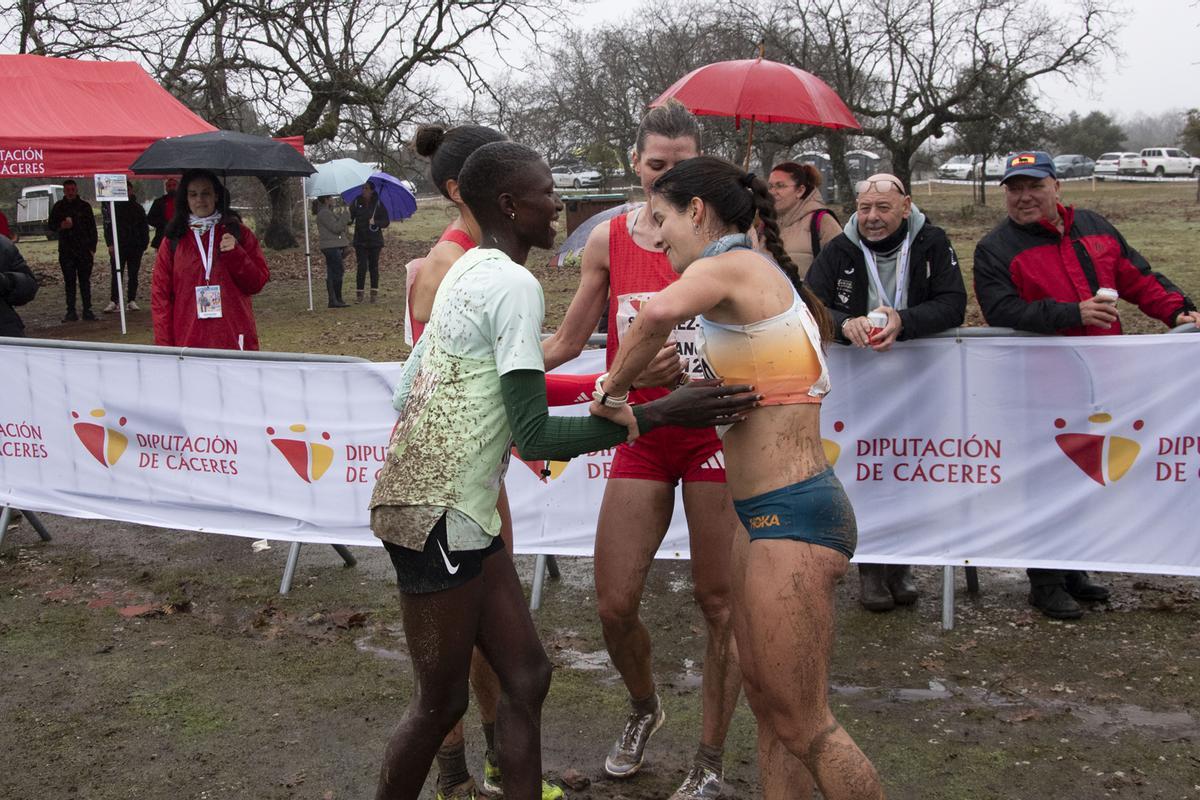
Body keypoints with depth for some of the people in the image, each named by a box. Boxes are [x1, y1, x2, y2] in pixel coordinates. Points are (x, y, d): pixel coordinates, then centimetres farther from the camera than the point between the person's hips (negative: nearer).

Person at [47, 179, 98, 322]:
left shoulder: (84, 206, 6)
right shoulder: (59, 207, 9)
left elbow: (92, 228, 8)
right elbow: (50, 225, 14)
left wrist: (92, 247, 0)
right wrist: (61, 226, -9)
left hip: (84, 250, -1)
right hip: (66, 250, 1)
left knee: (85, 281, 1)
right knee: (69, 282, 1)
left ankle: (87, 310, 5)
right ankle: (71, 312, 3)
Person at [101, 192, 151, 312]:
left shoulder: (138, 208, 12)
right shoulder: (114, 207, 3)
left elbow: (144, 228, 15)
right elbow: (108, 226, 0)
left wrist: (144, 244, 4)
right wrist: (110, 244, -10)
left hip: (135, 247, 2)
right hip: (119, 246, -2)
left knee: (133, 274, 4)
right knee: (116, 274, -6)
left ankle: (132, 301, 8)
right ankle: (114, 301, -5)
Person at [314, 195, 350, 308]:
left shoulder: (328, 212, 20)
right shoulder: (324, 213, -13)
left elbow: (336, 228, 24)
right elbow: (336, 228, -18)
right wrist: (343, 217, -12)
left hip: (332, 247, 11)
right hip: (331, 247, -11)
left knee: (332, 274, 10)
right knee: (337, 272, -11)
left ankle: (333, 300, 12)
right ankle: (337, 300, -10)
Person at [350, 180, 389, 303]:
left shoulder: (378, 204, -1)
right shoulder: (356, 202, 3)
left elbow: (386, 222, 0)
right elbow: (350, 218, 1)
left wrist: (375, 222, -17)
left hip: (375, 241, 0)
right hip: (360, 240, 0)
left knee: (374, 266, 5)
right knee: (362, 266, -6)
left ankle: (374, 293, 13)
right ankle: (360, 293, -4)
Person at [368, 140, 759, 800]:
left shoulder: (467, 272, 12)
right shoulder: (514, 285, -18)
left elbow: (407, 388, 16)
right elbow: (535, 436, -21)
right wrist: (660, 413, -21)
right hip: (440, 515, -9)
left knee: (526, 678, 11)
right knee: (441, 702, 5)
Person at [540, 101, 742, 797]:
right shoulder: (609, 240, 4)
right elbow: (570, 341, 12)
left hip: (714, 433, -2)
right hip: (641, 438, 3)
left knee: (720, 603, 5)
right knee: (615, 605, 3)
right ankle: (645, 708, 36)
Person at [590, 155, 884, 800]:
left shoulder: (727, 264, -11)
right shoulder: (766, 277, 18)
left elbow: (660, 313, -34)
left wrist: (614, 391, -18)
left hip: (789, 515, -10)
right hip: (763, 516, 10)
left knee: (801, 723, -1)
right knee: (767, 705, 15)